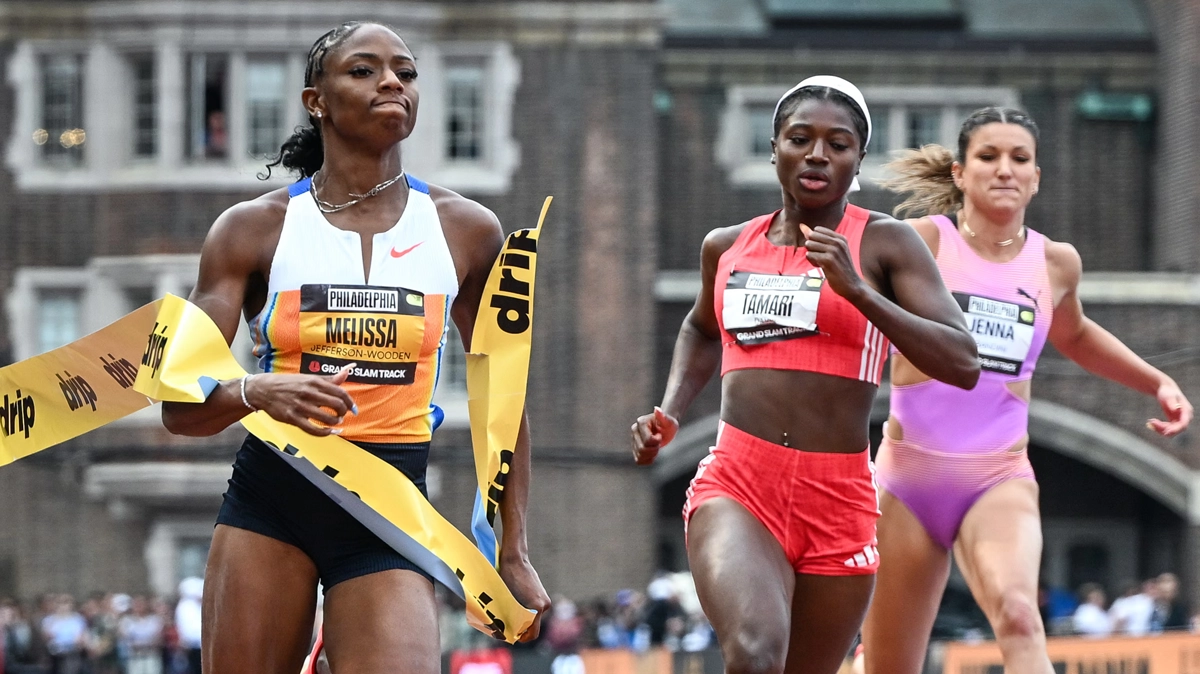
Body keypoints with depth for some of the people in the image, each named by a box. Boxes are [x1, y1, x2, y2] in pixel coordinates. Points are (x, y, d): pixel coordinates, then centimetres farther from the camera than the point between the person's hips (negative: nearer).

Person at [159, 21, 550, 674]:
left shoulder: (467, 232, 4)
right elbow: (180, 405, -2)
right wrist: (255, 392, -24)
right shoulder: (254, 228, 1)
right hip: (268, 497, 0)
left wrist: (514, 552, 10)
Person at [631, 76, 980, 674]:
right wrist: (668, 414, 17)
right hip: (736, 489, 0)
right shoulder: (727, 247, 12)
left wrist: (856, 290, -19)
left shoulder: (885, 244, 0)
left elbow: (963, 365, -11)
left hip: (839, 500, 0)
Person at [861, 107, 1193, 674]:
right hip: (907, 478, -1)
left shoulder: (1055, 264, 7)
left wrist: (1157, 382, 21)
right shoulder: (921, 242, -5)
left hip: (999, 481, 1)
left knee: (1017, 614, -31)